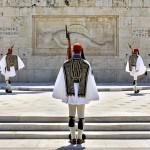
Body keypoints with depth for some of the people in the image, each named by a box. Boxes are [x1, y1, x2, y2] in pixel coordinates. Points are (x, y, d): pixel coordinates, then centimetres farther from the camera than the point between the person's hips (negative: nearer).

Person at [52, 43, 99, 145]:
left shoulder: (66, 64, -4)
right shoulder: (86, 64, -8)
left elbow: (61, 81, -3)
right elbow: (90, 81, -7)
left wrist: (61, 94, 7)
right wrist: (92, 94, 2)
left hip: (71, 94, 1)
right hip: (81, 95, -1)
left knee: (71, 116, 12)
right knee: (81, 116, 10)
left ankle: (73, 138, 11)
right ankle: (80, 138, 12)